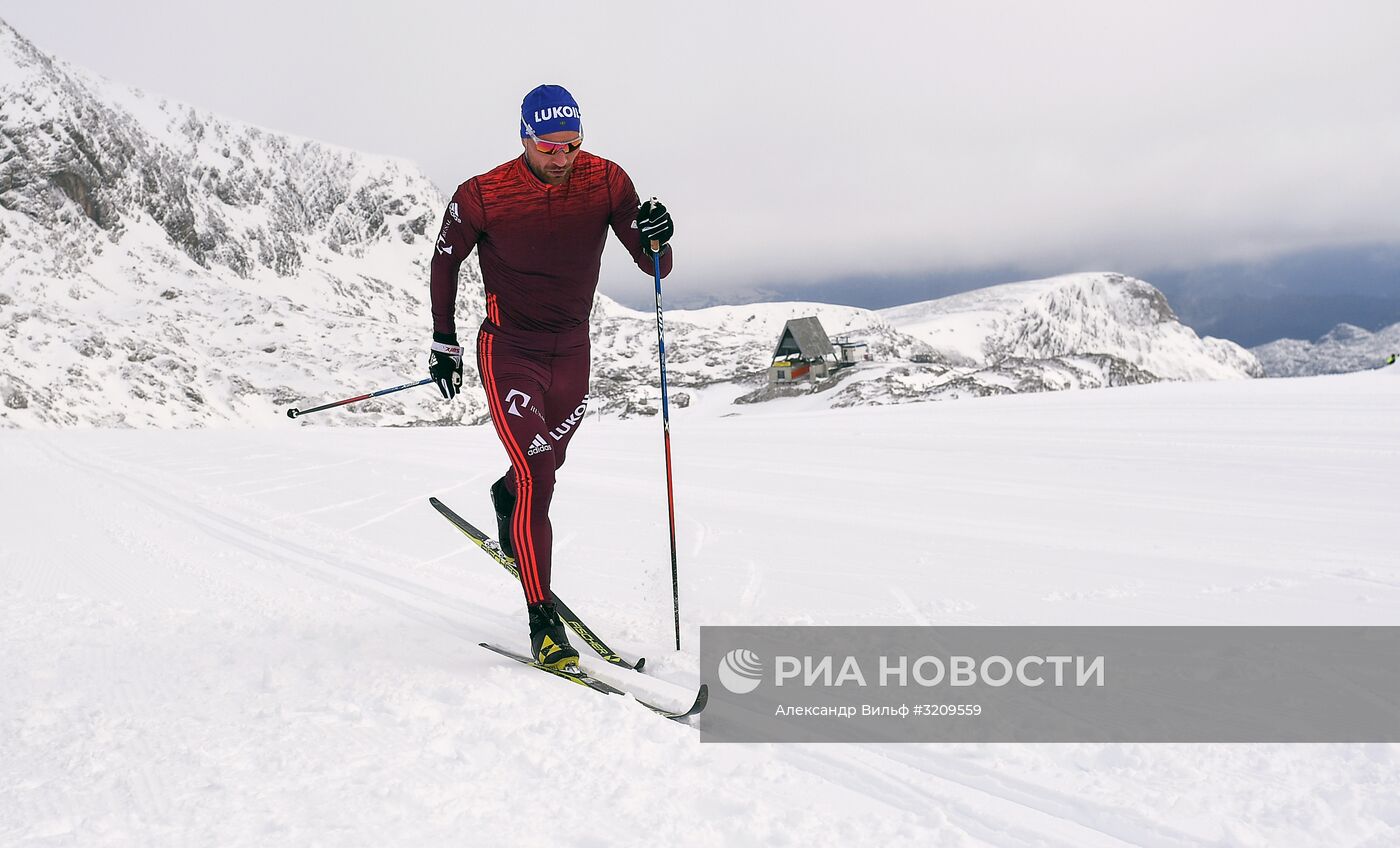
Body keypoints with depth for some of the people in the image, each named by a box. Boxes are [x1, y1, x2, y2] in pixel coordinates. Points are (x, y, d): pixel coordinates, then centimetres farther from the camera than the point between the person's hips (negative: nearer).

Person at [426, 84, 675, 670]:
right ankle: (543, 623, -6)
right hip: (508, 354, -3)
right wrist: (443, 344, 5)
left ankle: (506, 497, 58)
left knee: (542, 472, 20)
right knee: (536, 480, -15)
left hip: (572, 352, 4)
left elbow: (655, 268, -9)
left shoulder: (606, 182, -10)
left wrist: (656, 240, -32)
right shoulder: (482, 197, -16)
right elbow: (445, 261, 2)